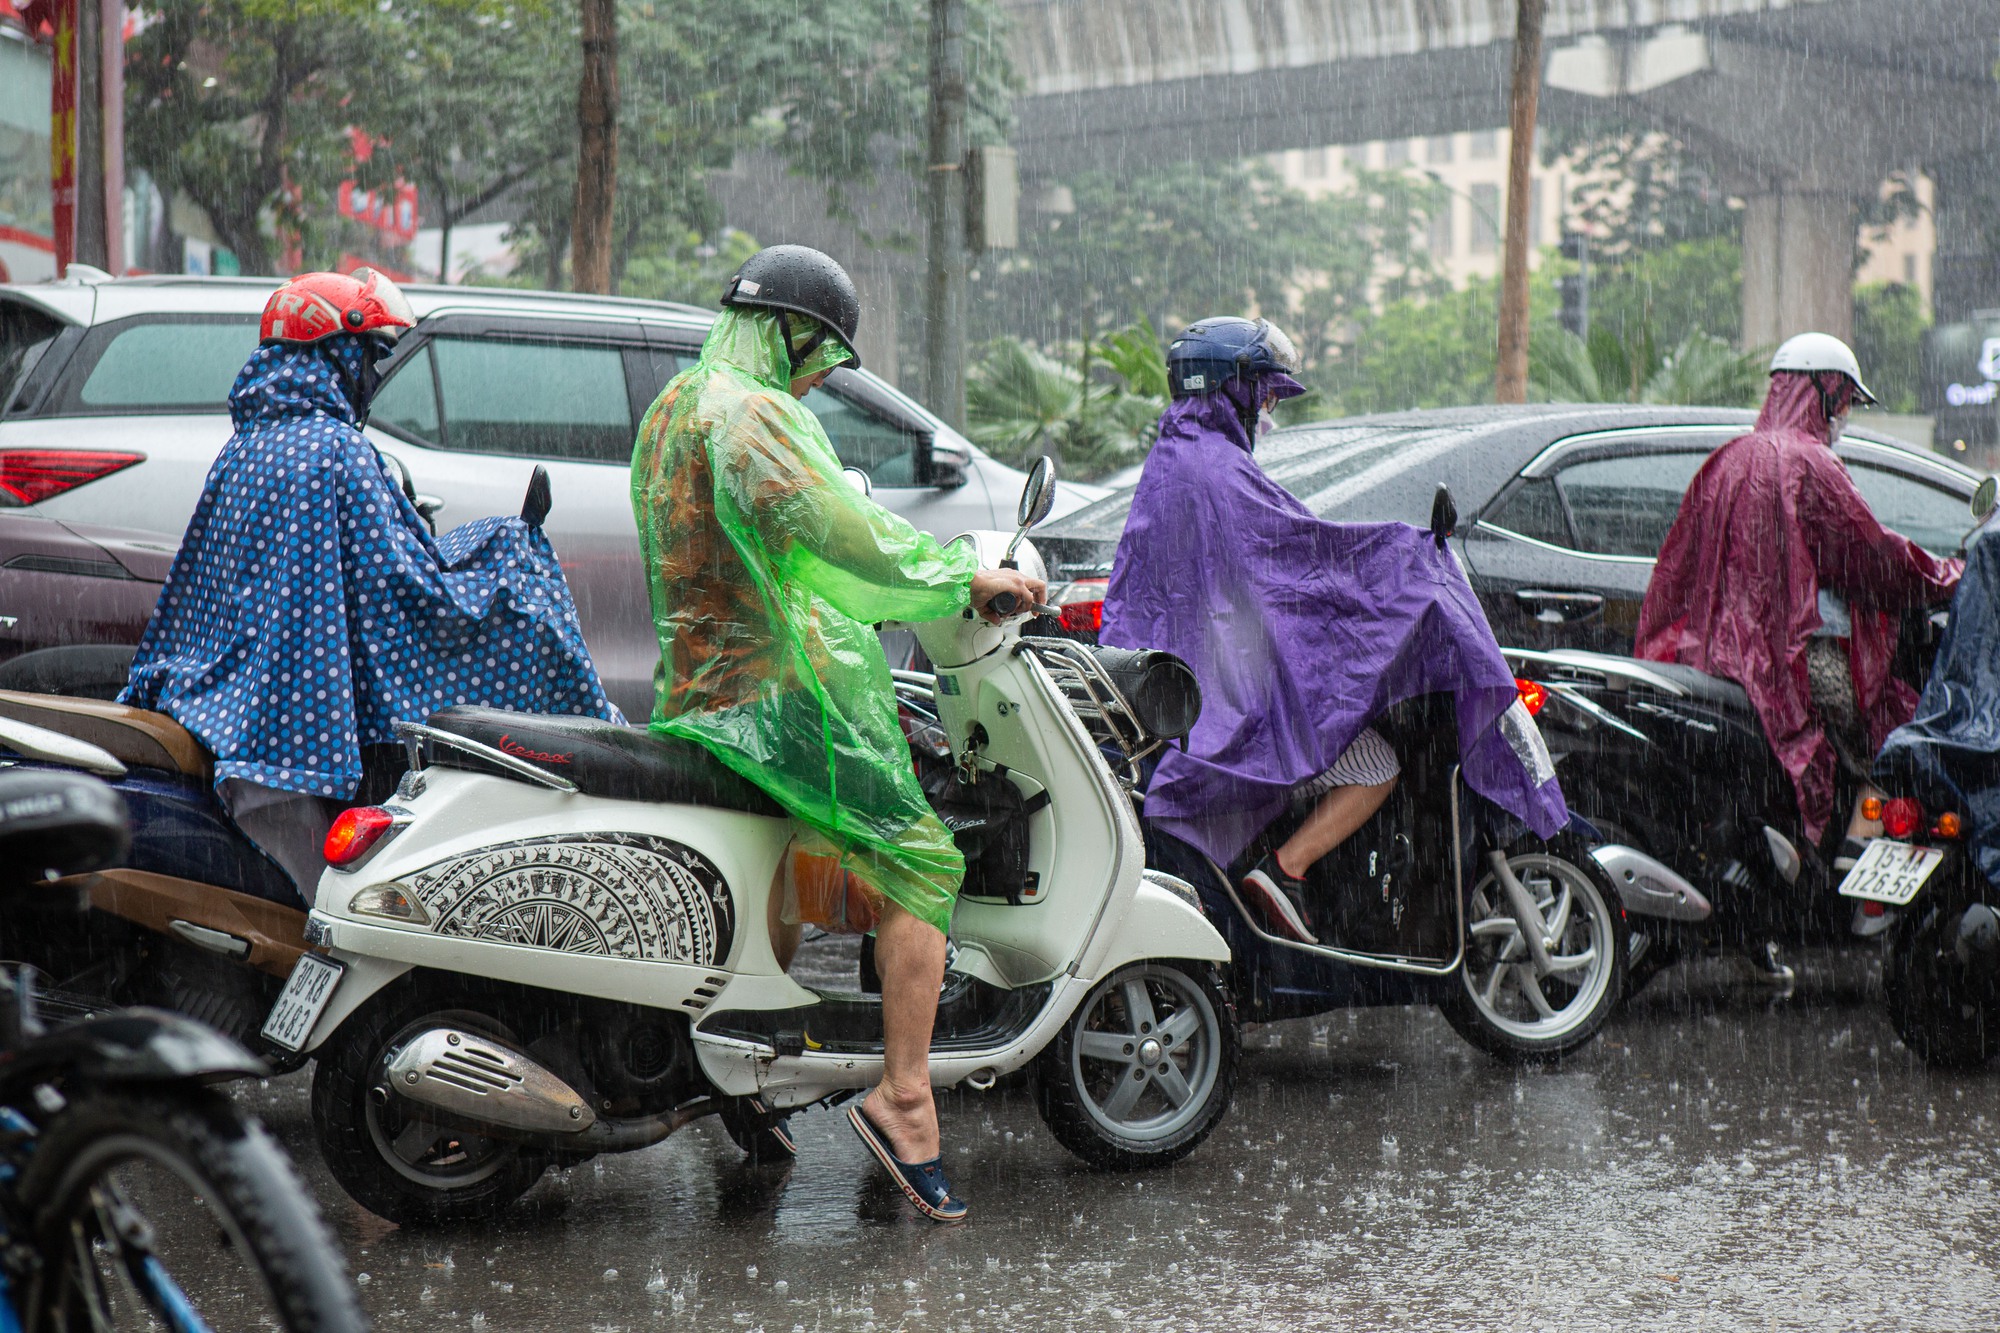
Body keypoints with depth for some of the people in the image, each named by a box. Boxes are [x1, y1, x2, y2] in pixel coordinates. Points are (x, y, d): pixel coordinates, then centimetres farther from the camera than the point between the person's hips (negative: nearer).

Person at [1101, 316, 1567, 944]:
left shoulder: (1163, 463, 14)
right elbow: (1307, 544, -17)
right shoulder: (1220, 469, -17)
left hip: (1179, 672, 10)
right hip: (1241, 675, -10)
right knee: (1375, 770, -6)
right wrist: (1409, 545, -7)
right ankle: (1283, 872, -17)